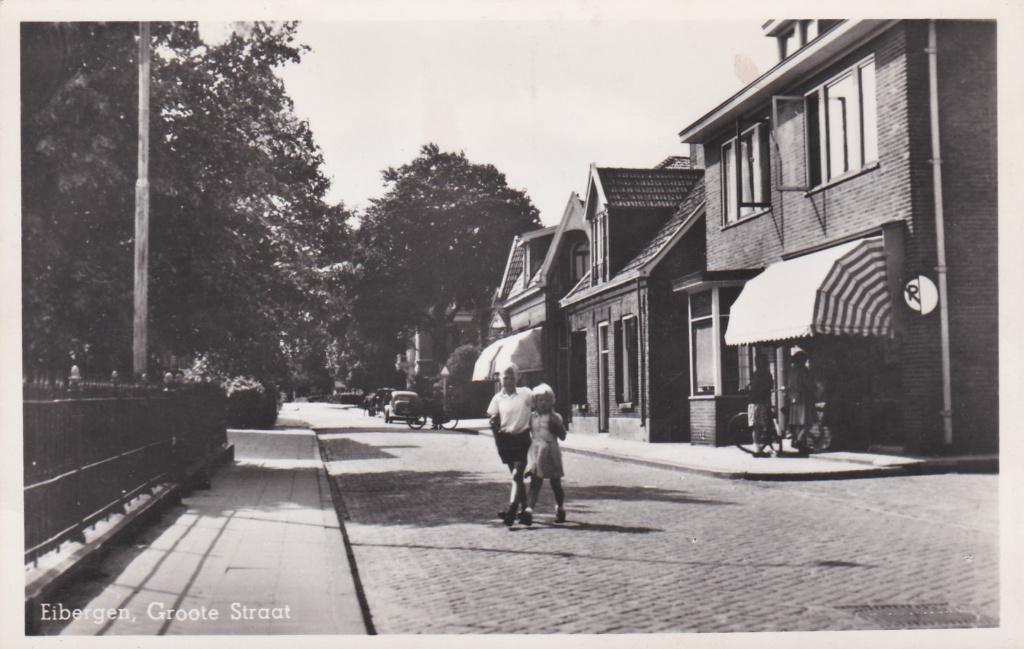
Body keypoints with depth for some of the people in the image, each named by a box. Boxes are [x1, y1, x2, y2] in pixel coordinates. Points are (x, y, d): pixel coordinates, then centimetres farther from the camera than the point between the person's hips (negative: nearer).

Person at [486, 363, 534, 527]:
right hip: (505, 439, 3)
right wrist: (493, 424, -12)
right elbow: (494, 420, 7)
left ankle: (511, 510, -19)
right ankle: (525, 509, 22)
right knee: (517, 476, 12)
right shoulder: (498, 398, 3)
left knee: (517, 475, -13)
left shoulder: (526, 394, -3)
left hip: (522, 438, -3)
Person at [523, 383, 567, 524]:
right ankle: (529, 510, -23)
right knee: (535, 481, -13)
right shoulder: (531, 417, 9)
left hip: (551, 451, -1)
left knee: (555, 482, 10)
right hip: (535, 451, 1)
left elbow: (562, 436, -1)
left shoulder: (555, 417, 2)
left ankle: (560, 509, 31)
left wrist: (556, 425, -13)